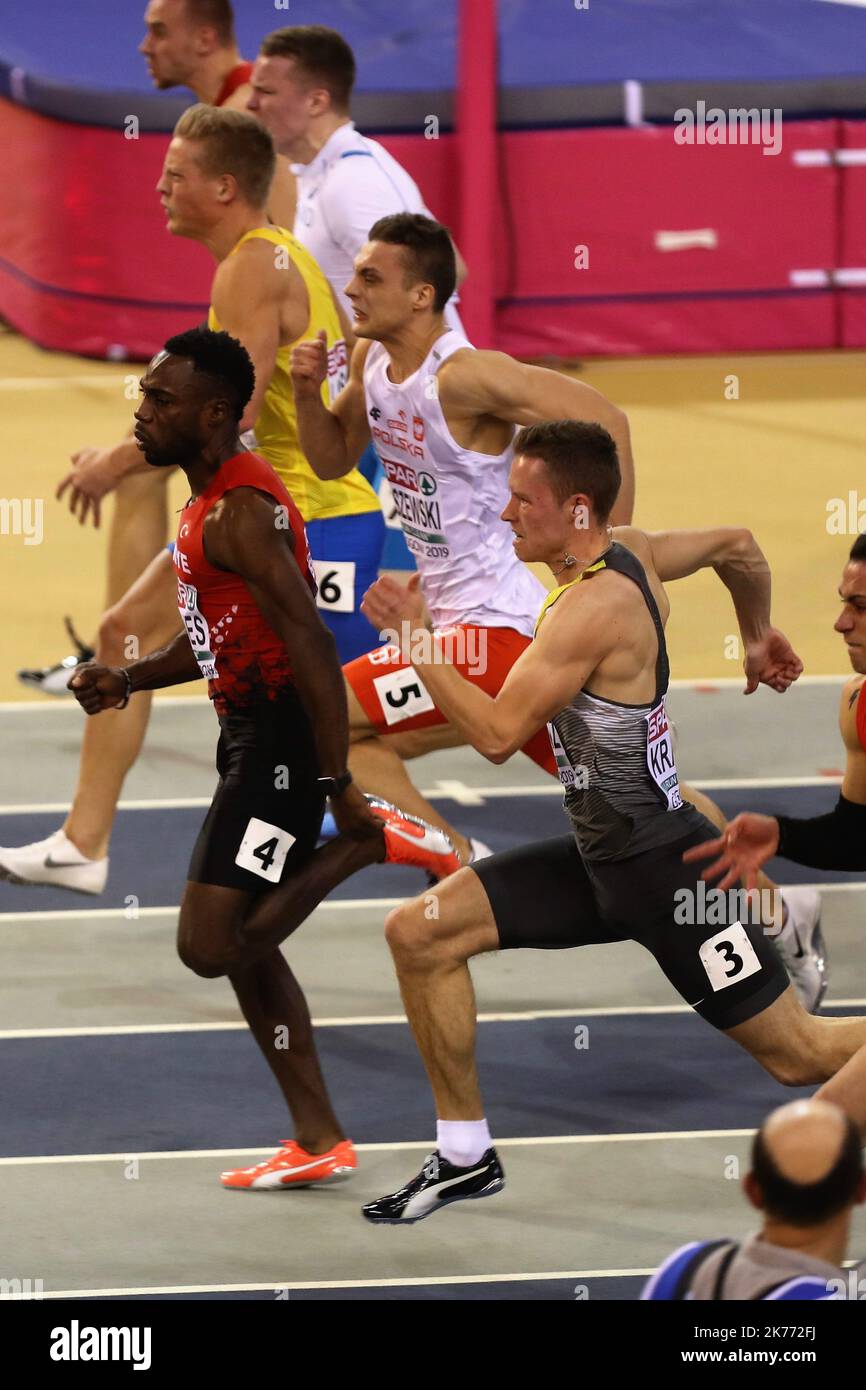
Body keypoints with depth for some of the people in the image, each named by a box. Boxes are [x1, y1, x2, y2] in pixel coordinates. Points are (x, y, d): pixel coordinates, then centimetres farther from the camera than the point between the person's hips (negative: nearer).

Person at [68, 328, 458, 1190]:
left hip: (283, 739, -11)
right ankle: (319, 1143, 19)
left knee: (210, 946, -13)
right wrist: (127, 680, 8)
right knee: (243, 945, 14)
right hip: (247, 734, 11)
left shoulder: (238, 512, -19)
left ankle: (371, 842, -2)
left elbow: (310, 643, -25)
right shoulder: (210, 499, 13)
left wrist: (338, 787, -26)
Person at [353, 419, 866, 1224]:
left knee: (800, 1054, 0)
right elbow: (738, 547, 19)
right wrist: (758, 637, 36)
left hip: (661, 866, -9)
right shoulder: (631, 554, 1)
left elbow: (497, 734, -26)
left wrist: (413, 637, -20)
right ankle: (465, 1155, 12)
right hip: (602, 855, 9)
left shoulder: (593, 606, -25)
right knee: (419, 934, 3)